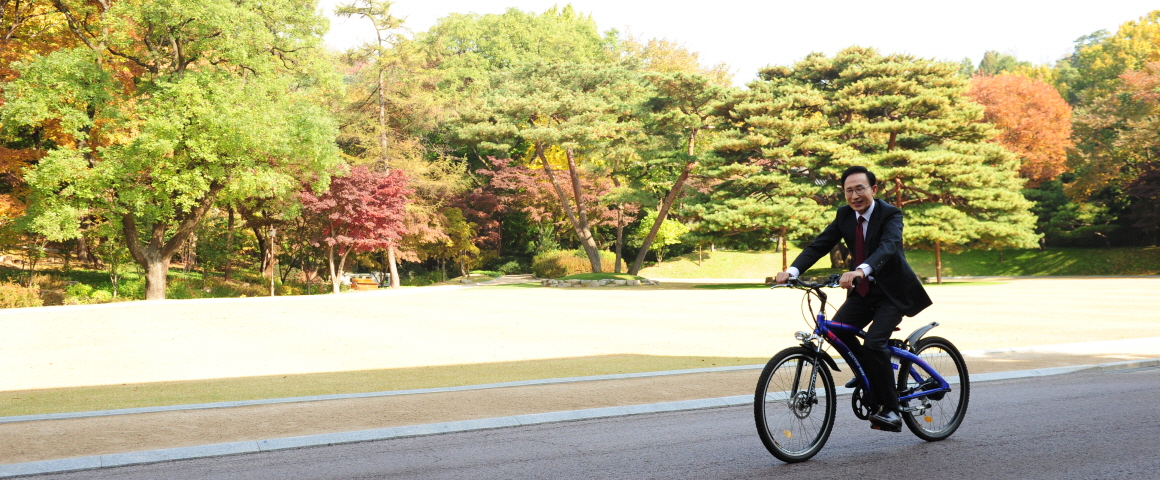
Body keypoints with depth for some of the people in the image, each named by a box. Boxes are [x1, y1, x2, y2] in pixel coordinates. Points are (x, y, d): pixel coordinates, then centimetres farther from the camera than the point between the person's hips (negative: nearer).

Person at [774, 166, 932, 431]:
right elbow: (819, 245, -9)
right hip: (863, 290, 6)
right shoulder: (844, 215, -1)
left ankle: (891, 411, -9)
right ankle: (869, 375, 8)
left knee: (874, 343, -22)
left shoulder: (890, 214, -18)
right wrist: (792, 270, -26)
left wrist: (861, 270, -56)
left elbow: (887, 247, -37)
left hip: (893, 292, -6)